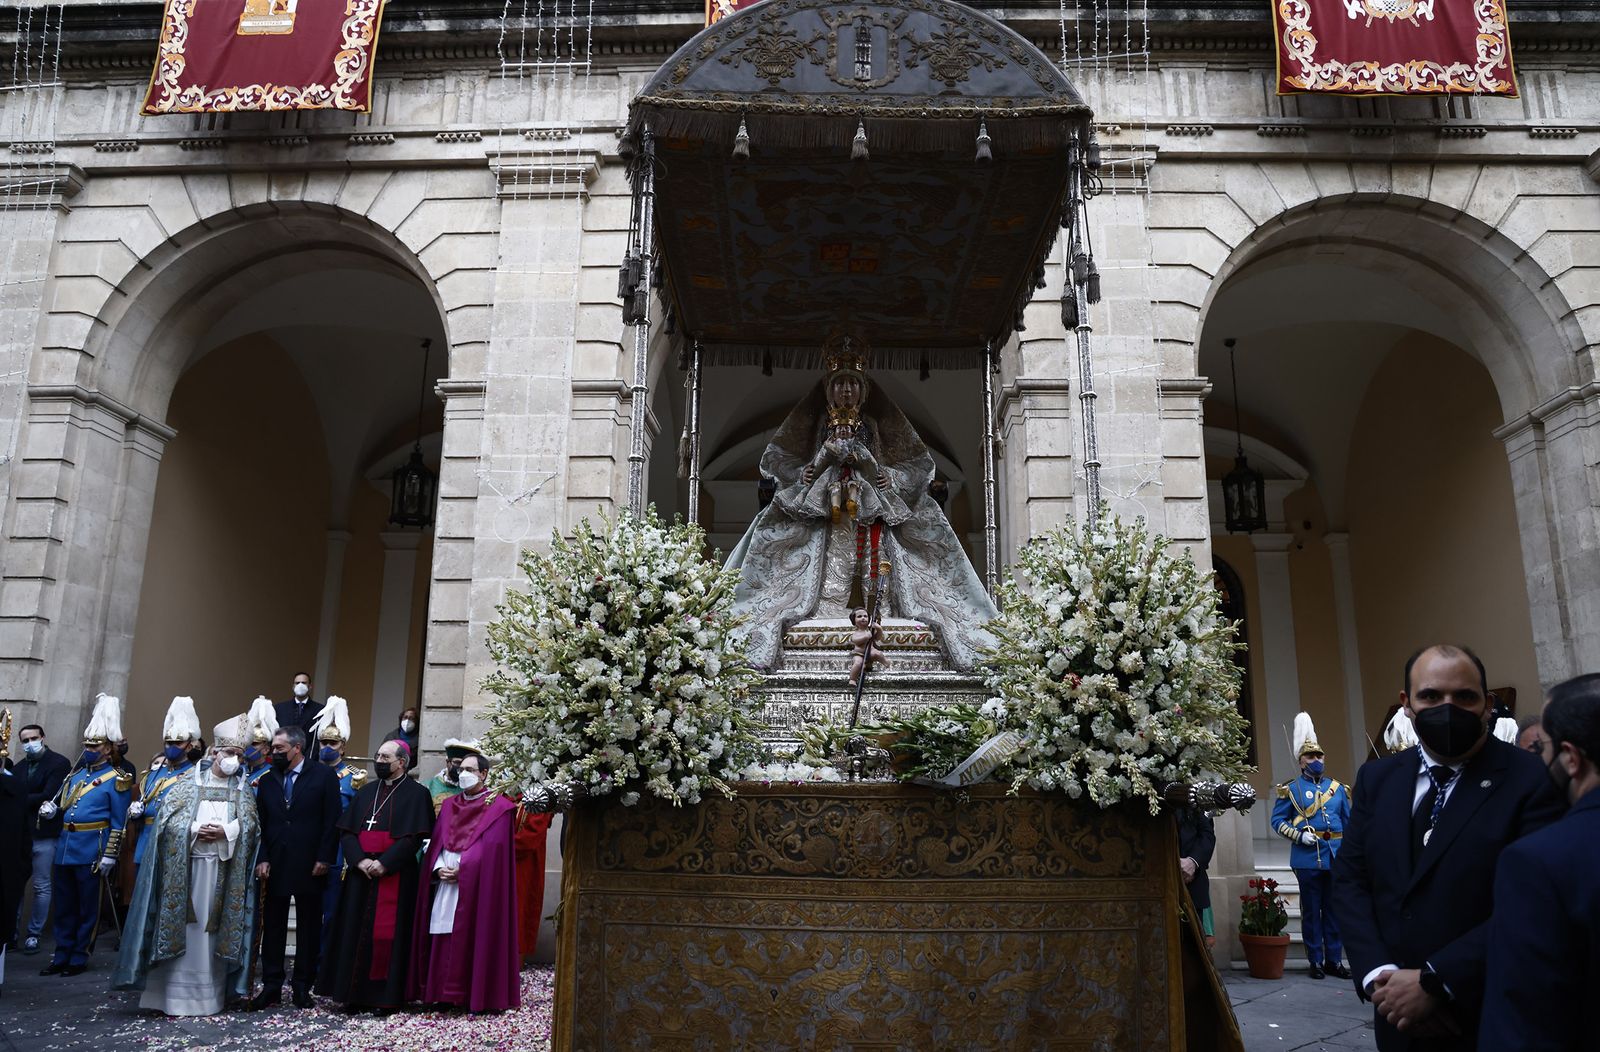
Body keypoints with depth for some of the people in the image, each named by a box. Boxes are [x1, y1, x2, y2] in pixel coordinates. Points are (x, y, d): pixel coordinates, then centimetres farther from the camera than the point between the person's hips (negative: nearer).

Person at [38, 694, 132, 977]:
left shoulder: (117, 780, -6)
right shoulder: (75, 775, 14)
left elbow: (119, 823, -9)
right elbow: (63, 805, 23)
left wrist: (109, 856, -14)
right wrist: (51, 809, -1)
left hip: (91, 851, -7)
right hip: (64, 847, 7)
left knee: (87, 906, 3)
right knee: (63, 904, 12)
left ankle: (80, 958, 12)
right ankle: (61, 956, 22)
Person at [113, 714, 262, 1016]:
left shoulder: (244, 791, 11)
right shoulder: (189, 783, 6)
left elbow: (251, 825, 0)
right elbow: (167, 818, -2)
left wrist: (225, 831, -17)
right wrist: (195, 829, -17)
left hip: (224, 869, 1)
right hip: (186, 866, -1)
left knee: (214, 930, 3)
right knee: (182, 928, -2)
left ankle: (210, 996, 10)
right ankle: (176, 996, 5)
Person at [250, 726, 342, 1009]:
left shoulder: (323, 776, -2)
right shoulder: (267, 781, 10)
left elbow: (332, 821, -5)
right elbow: (260, 824, 8)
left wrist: (324, 859, -10)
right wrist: (262, 858, -3)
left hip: (310, 866, -3)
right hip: (275, 866, 3)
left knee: (309, 927, 5)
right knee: (273, 926, 7)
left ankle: (303, 986, 14)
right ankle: (272, 985, 16)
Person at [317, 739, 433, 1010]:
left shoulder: (416, 794, -2)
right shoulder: (366, 792, 14)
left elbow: (414, 836, -10)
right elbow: (347, 831, 8)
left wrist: (384, 863, -18)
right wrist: (360, 860, -9)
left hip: (394, 875, -5)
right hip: (360, 873, 5)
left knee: (388, 933, -4)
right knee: (356, 930, 5)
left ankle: (386, 994, 4)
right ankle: (355, 992, 13)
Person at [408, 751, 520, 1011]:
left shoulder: (498, 808, -3)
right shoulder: (450, 805, 15)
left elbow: (493, 848, -10)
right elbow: (437, 842, 12)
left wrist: (461, 869, -14)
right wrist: (438, 868, -5)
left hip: (477, 885, -5)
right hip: (445, 882, 5)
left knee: (473, 937, -5)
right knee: (444, 939, 4)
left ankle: (477, 996, 4)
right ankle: (444, 993, 13)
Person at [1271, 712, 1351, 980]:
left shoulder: (1337, 787, 12)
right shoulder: (1292, 789, 2)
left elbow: (1349, 822, 15)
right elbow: (1278, 821, 1)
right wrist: (1299, 835, -14)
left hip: (1336, 856, 3)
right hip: (1308, 858, -3)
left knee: (1335, 910, 7)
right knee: (1311, 912, 2)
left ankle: (1334, 961, 16)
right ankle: (1316, 962, 9)